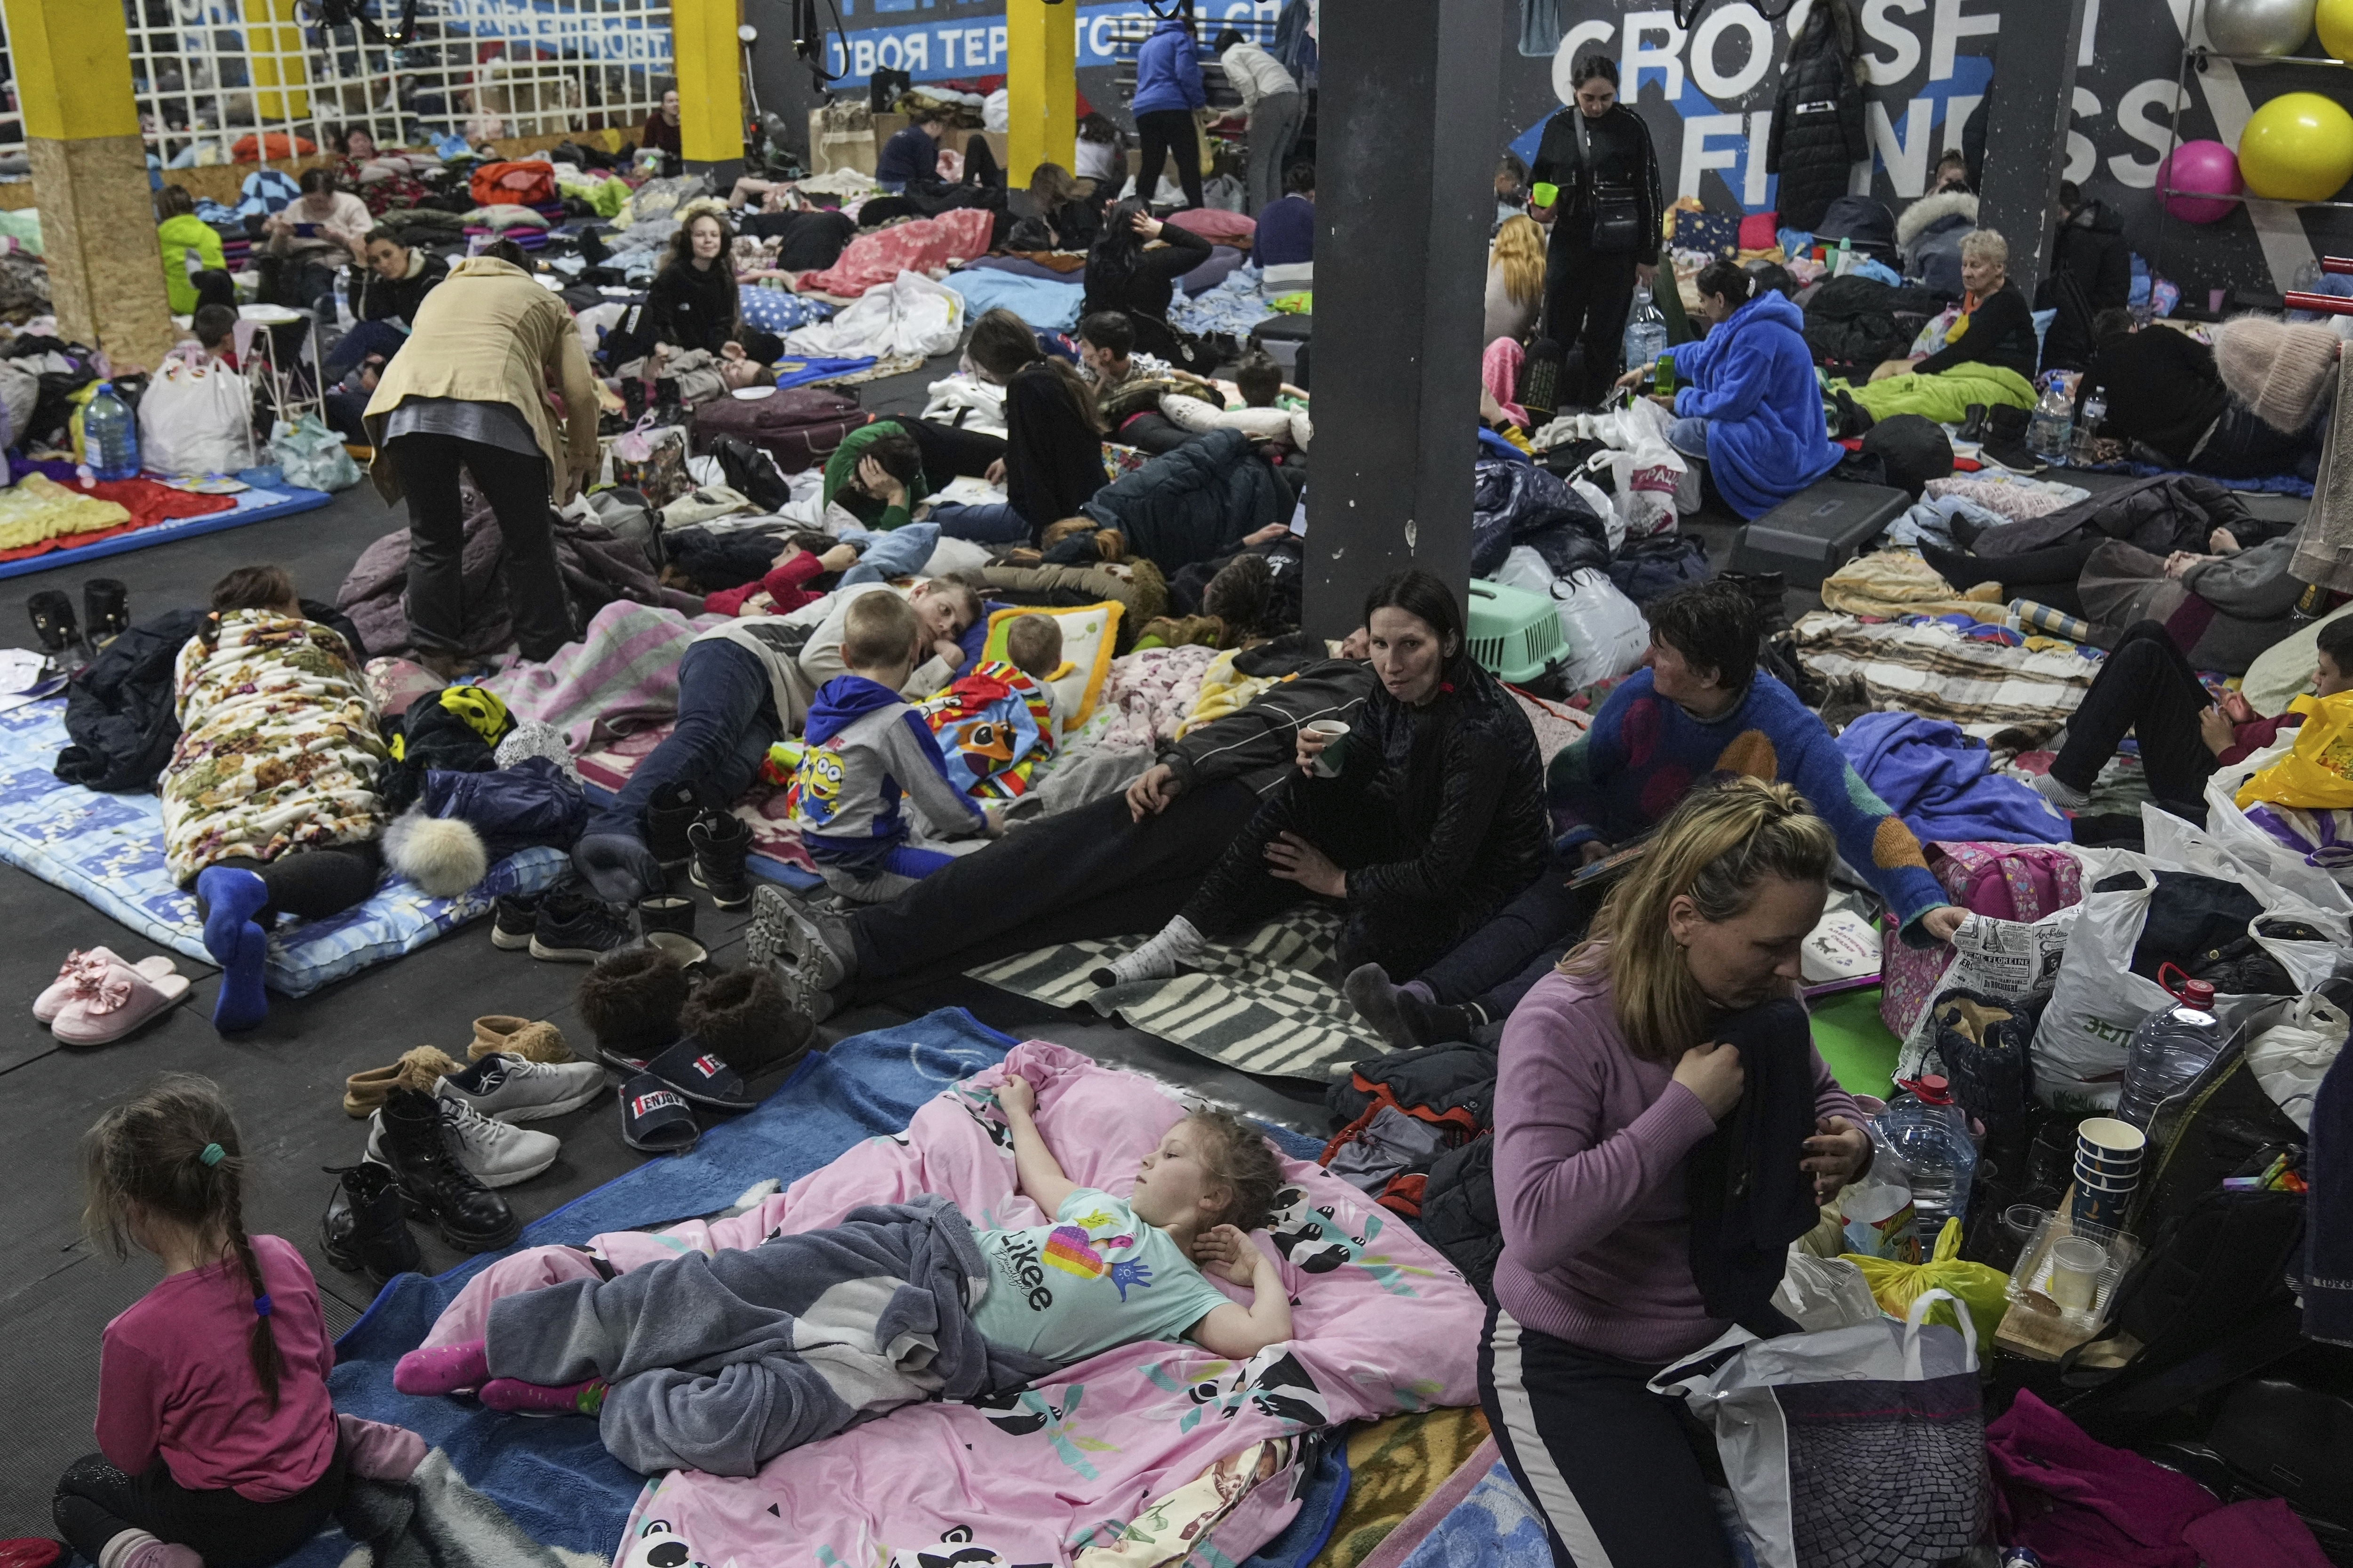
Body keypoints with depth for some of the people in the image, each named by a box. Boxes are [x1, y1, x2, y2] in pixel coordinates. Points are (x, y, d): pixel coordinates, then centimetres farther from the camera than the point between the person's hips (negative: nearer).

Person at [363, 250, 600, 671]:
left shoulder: (440, 293, 40)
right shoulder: (544, 300, 31)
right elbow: (581, 391, 17)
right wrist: (580, 462, 29)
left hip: (409, 407, 3)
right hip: (494, 408, -3)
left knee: (432, 539, 16)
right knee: (528, 542, 9)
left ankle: (435, 657, 18)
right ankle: (549, 658, 14)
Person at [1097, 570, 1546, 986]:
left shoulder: (1481, 730, -32)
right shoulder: (1399, 689, -8)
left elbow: (1442, 874, -29)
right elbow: (1355, 775, 7)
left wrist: (1337, 880, -17)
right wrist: (1324, 759, -19)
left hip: (1476, 877, -8)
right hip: (1411, 838, 8)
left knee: (1366, 941, -34)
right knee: (1301, 800, -9)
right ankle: (1182, 942, -9)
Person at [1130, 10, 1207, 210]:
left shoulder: (1148, 44, 28)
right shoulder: (1181, 39, 5)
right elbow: (1187, 75, -10)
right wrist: (1200, 103, -1)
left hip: (1144, 109, 7)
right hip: (1173, 107, -7)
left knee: (1151, 164, 9)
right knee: (1189, 163, -6)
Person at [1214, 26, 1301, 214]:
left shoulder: (1229, 56, 9)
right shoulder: (1254, 52, 34)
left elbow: (1247, 83, -9)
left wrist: (1250, 114, 1)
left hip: (1272, 99, -8)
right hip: (1293, 96, 8)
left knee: (1258, 162, -3)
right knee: (1274, 162, 12)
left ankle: (1258, 215, -8)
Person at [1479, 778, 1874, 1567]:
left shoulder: (1757, 996, -7)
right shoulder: (1562, 1026, -26)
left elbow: (1823, 1096, 13)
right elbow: (1537, 1227, -36)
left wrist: (1850, 1141, -11)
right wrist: (1685, 1108, -31)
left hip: (1726, 1331, 7)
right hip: (1576, 1361, -6)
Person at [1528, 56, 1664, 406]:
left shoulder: (1631, 126, -3)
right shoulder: (1558, 127, 4)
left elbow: (1649, 193, 0)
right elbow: (1539, 179, 18)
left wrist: (1649, 255, -2)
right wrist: (1537, 208, -5)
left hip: (1617, 248, -2)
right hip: (1568, 242, 2)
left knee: (1605, 337, 3)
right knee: (1556, 333, 3)